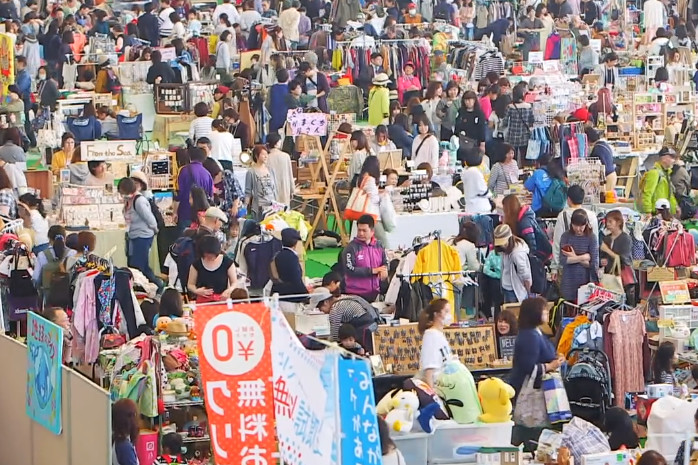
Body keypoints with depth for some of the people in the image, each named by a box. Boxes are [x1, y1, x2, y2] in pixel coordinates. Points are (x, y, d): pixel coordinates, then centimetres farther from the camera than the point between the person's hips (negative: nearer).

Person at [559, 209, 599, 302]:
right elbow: (562, 260, -8)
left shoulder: (592, 238, -2)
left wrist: (574, 258, -7)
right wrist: (583, 257, -11)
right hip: (569, 283, 1)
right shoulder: (566, 236, 2)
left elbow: (594, 264, -7)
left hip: (586, 281, -1)